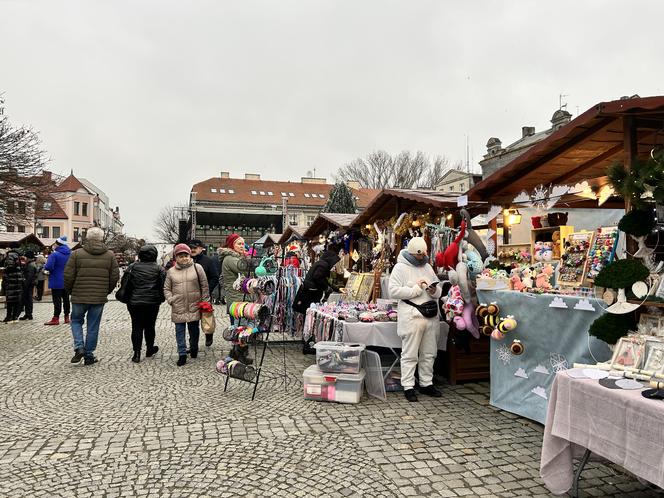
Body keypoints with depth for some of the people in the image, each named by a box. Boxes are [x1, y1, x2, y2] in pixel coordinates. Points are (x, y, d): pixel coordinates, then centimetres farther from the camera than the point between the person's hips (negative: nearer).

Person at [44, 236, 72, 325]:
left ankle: (56, 318, 0)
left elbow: (48, 267, -24)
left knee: (57, 300, -3)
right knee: (66, 299, 13)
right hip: (67, 281, 6)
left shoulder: (54, 254, -16)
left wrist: (45, 266, -3)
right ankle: (66, 317, 19)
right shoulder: (70, 254, 5)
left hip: (57, 282, -6)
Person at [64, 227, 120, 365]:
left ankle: (79, 347, 3)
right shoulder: (110, 255, 0)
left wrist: (69, 291, 13)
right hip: (99, 297, 1)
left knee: (76, 320, 20)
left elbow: (68, 276, -4)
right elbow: (115, 277, 1)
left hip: (79, 296, -1)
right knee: (93, 326, 9)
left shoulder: (77, 253, -5)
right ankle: (88, 355, 15)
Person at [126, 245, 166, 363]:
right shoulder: (159, 269, -4)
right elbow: (163, 286, -6)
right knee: (149, 326, 14)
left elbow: (126, 284, 2)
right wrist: (161, 299, 8)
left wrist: (127, 299, 10)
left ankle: (137, 353, -1)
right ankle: (149, 349, 28)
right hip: (152, 303, 0)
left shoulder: (132, 267, 1)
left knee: (136, 327, 5)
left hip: (134, 302, 1)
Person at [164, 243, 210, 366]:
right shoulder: (171, 271, 5)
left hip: (194, 306, -1)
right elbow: (167, 289, 11)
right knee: (180, 331, 4)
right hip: (178, 307, 1)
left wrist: (205, 300, 0)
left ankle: (193, 348, 33)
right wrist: (170, 300, -3)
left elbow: (204, 286, 2)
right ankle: (182, 354, 12)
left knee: (194, 329, 12)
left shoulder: (197, 268, 0)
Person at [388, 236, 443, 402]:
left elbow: (438, 290, 23)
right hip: (411, 317, -6)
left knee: (429, 353, 14)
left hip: (431, 316, 7)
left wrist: (434, 291, -2)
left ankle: (426, 383, 26)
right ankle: (408, 387, 7)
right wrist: (416, 289, -14)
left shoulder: (427, 267, 16)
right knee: (410, 354, -2)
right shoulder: (400, 267, -4)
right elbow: (393, 291, -15)